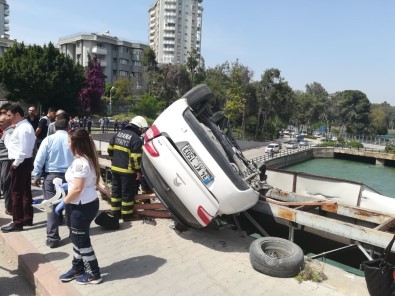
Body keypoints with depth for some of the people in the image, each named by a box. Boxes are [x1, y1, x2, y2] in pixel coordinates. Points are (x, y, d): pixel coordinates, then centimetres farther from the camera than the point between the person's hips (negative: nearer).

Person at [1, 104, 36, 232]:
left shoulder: (23, 128, -19)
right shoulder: (25, 125, 13)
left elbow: (24, 149, -25)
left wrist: (15, 163, -17)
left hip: (20, 163, -10)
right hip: (25, 162, 10)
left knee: (16, 193, -1)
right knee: (26, 191, 15)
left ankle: (17, 223, 8)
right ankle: (27, 218, 25)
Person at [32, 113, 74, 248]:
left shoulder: (48, 139, -6)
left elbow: (39, 160, -5)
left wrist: (36, 177, 7)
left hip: (51, 176, -1)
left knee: (52, 206, 5)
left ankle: (52, 238, 7)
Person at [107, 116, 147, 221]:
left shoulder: (118, 134, 8)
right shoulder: (136, 139, -16)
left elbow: (110, 149, 12)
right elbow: (135, 158, -19)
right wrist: (138, 171, -10)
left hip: (115, 168, 7)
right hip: (127, 170, -7)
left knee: (116, 190, 18)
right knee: (127, 193, 5)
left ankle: (115, 212, 29)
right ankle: (127, 215, 15)